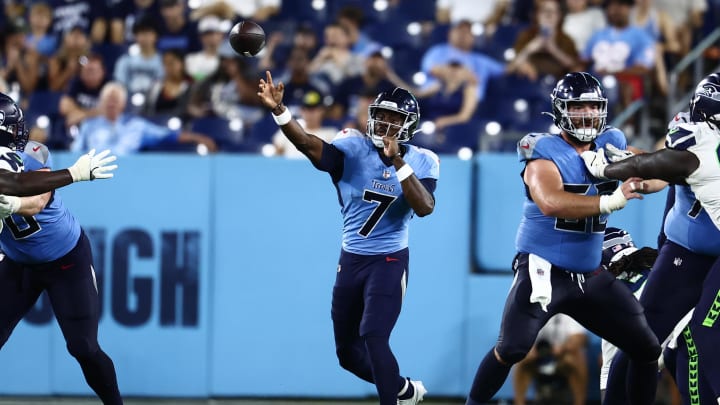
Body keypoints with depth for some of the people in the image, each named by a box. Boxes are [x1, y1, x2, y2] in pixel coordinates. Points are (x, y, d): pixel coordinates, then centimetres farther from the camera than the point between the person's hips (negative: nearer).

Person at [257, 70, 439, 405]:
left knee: (374, 339, -21)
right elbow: (308, 145, -24)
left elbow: (424, 208, -23)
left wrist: (397, 161, -30)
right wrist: (278, 111, -41)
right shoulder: (354, 149, -6)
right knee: (348, 352, 13)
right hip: (351, 260, 4)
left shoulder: (421, 162, -6)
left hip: (389, 262, -4)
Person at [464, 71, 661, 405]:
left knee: (647, 349, 7)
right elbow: (551, 202, -33)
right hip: (544, 271, -6)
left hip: (590, 275, 6)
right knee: (510, 351, -17)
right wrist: (610, 201, -40)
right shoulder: (544, 152, -15)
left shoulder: (610, 145, 4)